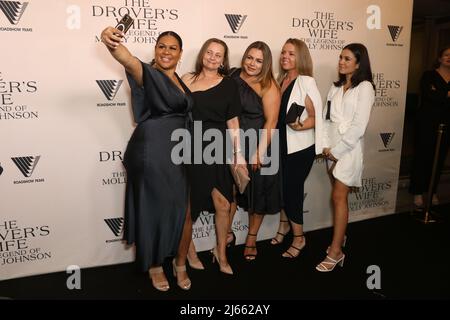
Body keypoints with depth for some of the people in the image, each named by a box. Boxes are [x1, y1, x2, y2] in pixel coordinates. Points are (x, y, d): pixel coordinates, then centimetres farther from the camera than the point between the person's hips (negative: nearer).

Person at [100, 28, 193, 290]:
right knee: (153, 212, 7)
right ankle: (155, 266, 29)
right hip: (150, 153, -6)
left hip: (179, 153, 6)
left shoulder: (181, 81, 15)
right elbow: (128, 60, -30)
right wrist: (111, 43, -51)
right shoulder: (147, 74, -7)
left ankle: (180, 264, 28)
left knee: (183, 212, 7)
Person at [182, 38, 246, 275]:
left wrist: (239, 154, 2)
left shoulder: (228, 85, 6)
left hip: (217, 149, 0)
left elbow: (233, 122, 6)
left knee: (223, 205, -3)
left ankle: (221, 253, 19)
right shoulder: (187, 80, 5)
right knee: (188, 205, 8)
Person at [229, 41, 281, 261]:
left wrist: (259, 153, -17)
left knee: (258, 191, 10)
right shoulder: (234, 76, 2)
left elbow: (271, 122, -15)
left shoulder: (268, 87, -12)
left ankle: (251, 238, 29)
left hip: (258, 146, -3)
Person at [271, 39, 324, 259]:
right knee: (282, 187, 15)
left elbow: (315, 117, -13)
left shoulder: (306, 82, -13)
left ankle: (298, 238, 21)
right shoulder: (279, 80, 6)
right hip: (281, 144, 6)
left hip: (300, 147, -6)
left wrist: (300, 126, -31)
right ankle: (284, 227, 37)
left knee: (291, 190, 2)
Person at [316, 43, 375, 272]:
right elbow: (326, 117, 8)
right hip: (332, 148, 6)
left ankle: (336, 251, 0)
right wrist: (326, 146, -3)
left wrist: (337, 150, -14)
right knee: (338, 195, 13)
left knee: (339, 197, -7)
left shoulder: (365, 87, -8)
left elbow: (358, 126, -14)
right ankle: (340, 235, 28)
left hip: (349, 148, -6)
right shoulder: (336, 87, 13)